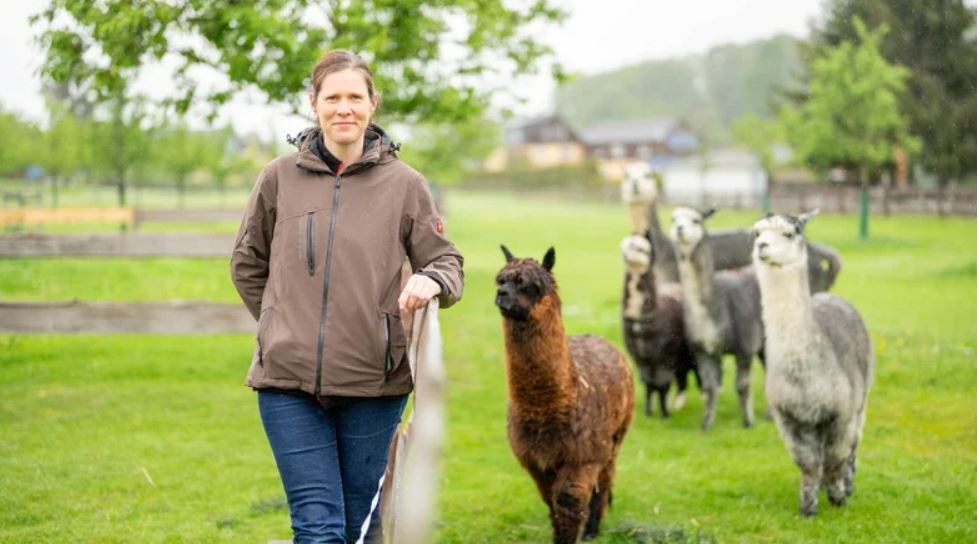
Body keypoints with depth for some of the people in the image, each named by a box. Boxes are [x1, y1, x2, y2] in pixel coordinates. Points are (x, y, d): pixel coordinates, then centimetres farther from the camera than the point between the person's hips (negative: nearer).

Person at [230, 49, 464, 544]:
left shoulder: (404, 184, 1)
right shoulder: (280, 177, 4)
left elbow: (446, 262, 5)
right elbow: (247, 265, 16)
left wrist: (431, 281, -17)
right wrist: (285, 325, 12)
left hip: (373, 380, 0)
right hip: (289, 382, 0)